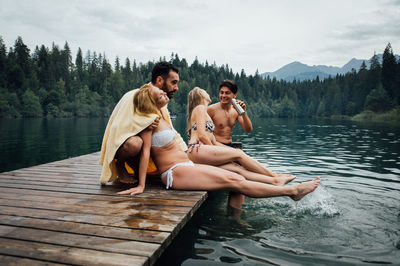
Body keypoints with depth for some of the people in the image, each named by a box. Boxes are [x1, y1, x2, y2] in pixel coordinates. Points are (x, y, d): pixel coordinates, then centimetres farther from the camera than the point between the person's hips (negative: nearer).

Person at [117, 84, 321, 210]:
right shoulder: (149, 119, -13)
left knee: (238, 178, -2)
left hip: (188, 166, 9)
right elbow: (145, 151, -17)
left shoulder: (159, 116, 14)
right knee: (234, 183, -12)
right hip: (175, 173, -9)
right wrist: (141, 186, -18)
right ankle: (292, 190, -4)